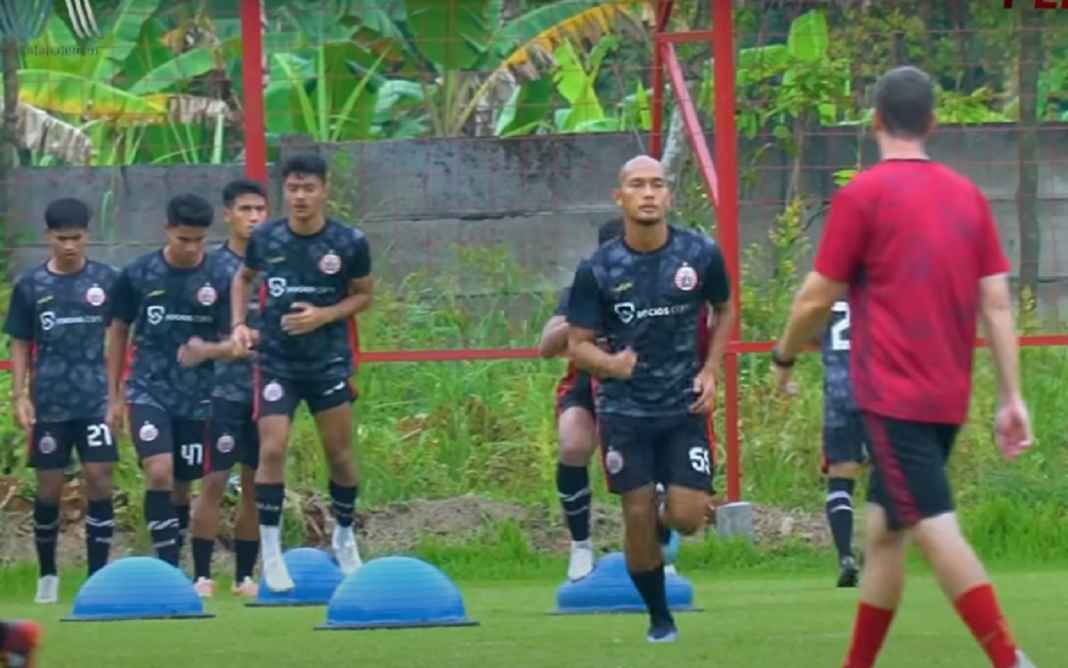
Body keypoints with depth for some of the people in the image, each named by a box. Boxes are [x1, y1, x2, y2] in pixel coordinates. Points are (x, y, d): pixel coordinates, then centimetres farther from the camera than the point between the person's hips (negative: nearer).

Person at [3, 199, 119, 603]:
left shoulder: (105, 280, 1)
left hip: (96, 399, -1)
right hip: (50, 402, 1)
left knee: (99, 480, -8)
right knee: (49, 487, 6)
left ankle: (98, 576, -4)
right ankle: (47, 576, 21)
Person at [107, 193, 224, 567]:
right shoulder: (138, 275, -3)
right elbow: (119, 332, 9)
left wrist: (207, 349, -13)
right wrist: (114, 396, 9)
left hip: (197, 397, 1)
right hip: (149, 391, -1)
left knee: (182, 487, 7)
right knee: (159, 473, -19)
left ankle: (171, 569, 19)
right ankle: (168, 567, -19)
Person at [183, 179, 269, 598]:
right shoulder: (213, 266, -3)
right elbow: (194, 336, -4)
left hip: (267, 389, 4)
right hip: (224, 388, -4)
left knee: (256, 485, 7)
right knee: (214, 481, -6)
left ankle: (244, 576, 14)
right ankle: (202, 576, -2)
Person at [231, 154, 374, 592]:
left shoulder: (349, 243, -8)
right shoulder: (265, 239, -4)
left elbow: (363, 295, 3)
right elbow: (243, 278, 15)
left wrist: (323, 315, -14)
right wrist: (239, 324, 0)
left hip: (329, 361, 0)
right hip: (276, 361, 0)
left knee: (339, 453, 7)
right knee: (272, 449, -11)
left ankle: (344, 538, 29)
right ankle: (270, 551, -3)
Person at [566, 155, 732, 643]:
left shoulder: (701, 255, -6)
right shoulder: (597, 269, -9)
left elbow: (724, 311, 13)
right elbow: (578, 344, -4)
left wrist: (710, 371, 2)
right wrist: (609, 362, -26)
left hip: (684, 406, 1)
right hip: (624, 410, -1)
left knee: (688, 517, -8)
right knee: (637, 516, -1)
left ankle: (660, 526, 30)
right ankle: (659, 616, 19)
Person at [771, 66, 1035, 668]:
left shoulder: (862, 195, -7)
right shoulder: (968, 196, 9)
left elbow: (817, 299, -4)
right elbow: (998, 304, 6)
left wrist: (785, 357, 14)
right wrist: (1012, 398, 7)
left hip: (893, 394, -7)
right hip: (949, 397, 7)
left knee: (936, 530, -13)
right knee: (883, 529, 17)